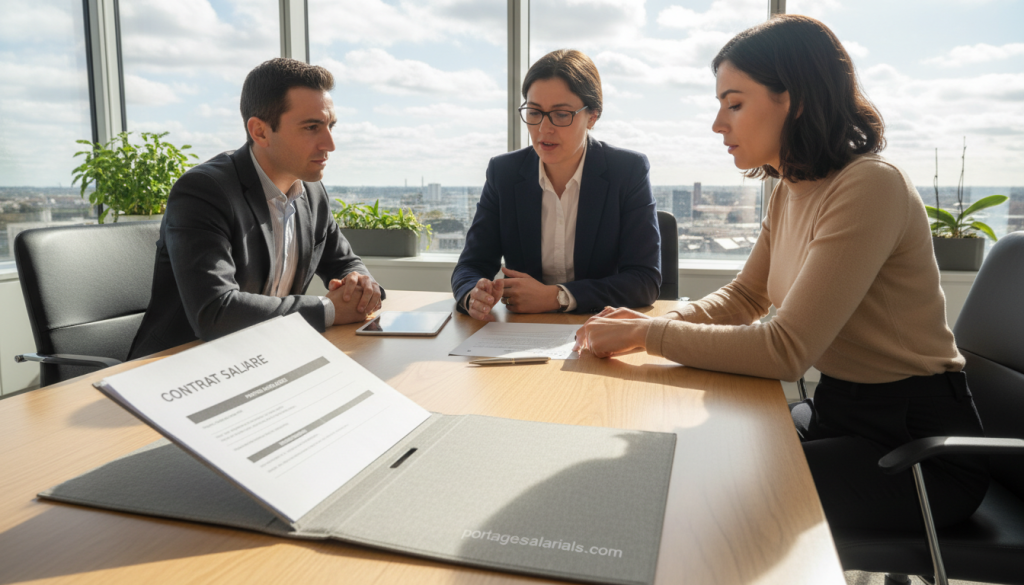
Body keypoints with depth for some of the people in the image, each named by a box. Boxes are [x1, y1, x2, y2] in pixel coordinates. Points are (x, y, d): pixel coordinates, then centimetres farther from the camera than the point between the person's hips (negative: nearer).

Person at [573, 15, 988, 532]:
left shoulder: (869, 187, -23)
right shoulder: (791, 191, 4)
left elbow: (785, 350, -26)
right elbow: (743, 297, 13)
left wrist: (647, 334, -21)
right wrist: (654, 323, -6)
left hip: (917, 445, -7)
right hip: (835, 410, 8)